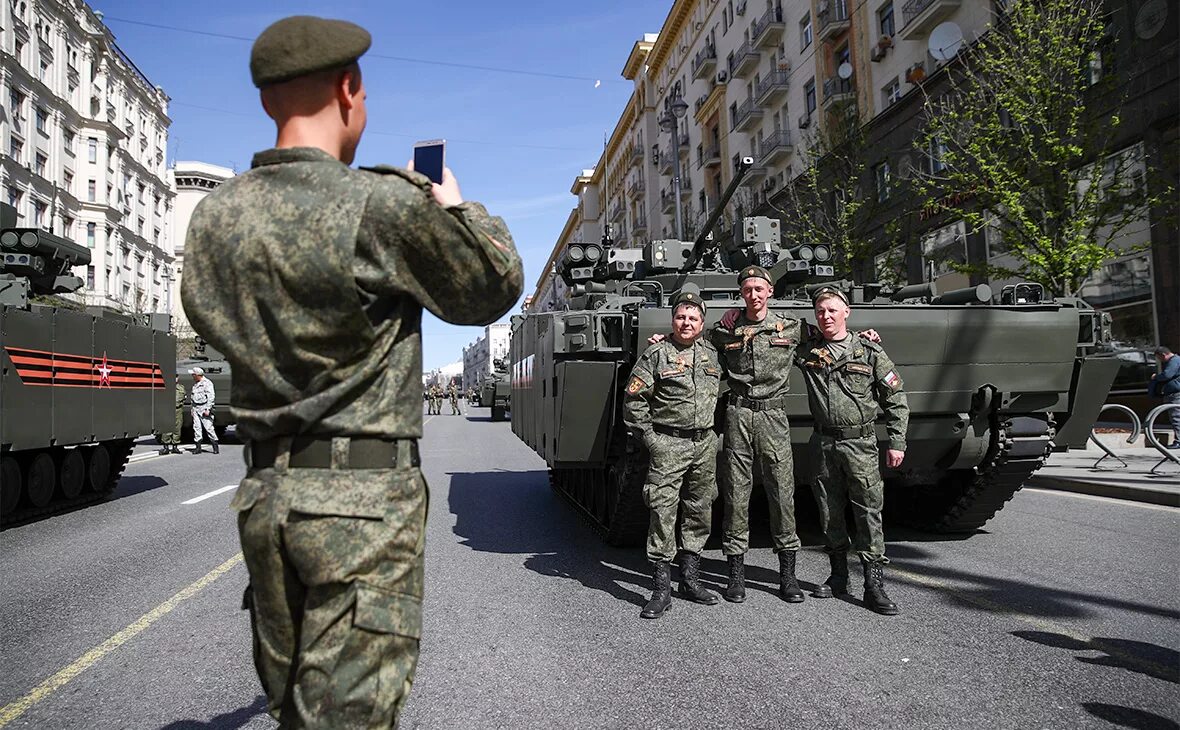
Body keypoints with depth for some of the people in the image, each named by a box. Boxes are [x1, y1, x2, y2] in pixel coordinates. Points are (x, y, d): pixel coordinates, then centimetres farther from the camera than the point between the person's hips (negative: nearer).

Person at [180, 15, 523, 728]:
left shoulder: (214, 216, 4)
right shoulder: (385, 205, -15)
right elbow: (495, 288, -2)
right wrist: (455, 206, 16)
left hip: (265, 494, 7)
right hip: (364, 501, -6)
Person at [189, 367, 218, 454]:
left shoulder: (207, 383, -8)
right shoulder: (195, 383, 17)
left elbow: (211, 397, -13)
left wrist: (207, 409, -18)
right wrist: (192, 408, 17)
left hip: (204, 408, -7)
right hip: (195, 408, 7)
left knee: (208, 427, -8)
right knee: (196, 427, 2)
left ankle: (215, 446, 0)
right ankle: (198, 447, 5)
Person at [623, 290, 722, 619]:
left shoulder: (711, 354, 11)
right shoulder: (657, 353, -4)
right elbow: (633, 399, -5)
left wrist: (714, 430, 14)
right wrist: (649, 437, -8)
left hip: (705, 444, 5)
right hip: (668, 444, -5)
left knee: (699, 512, 10)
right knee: (663, 512, -8)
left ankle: (690, 580, 23)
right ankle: (662, 587, -1)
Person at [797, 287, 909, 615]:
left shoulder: (870, 351, 0)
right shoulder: (806, 350, 4)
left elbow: (896, 400, 3)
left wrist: (897, 442, -2)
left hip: (860, 443, -2)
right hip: (823, 443, 3)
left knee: (869, 511, -5)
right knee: (829, 513, 10)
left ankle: (874, 583, 1)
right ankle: (838, 575, 24)